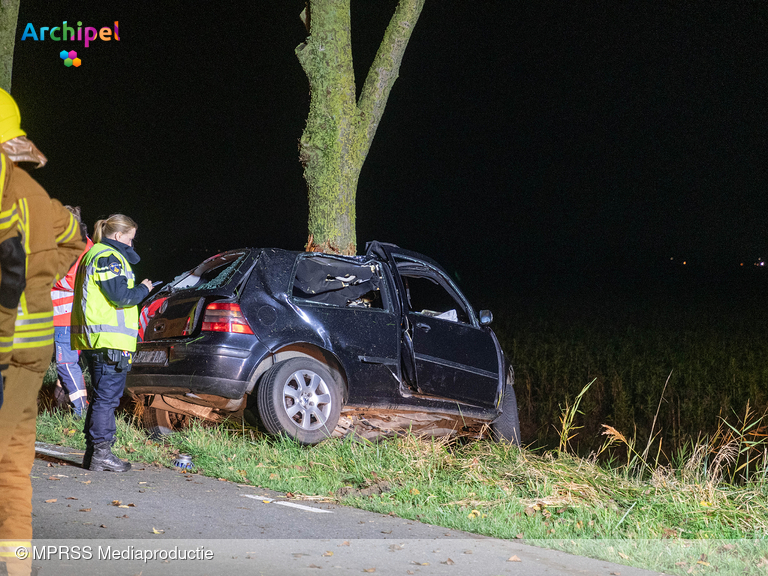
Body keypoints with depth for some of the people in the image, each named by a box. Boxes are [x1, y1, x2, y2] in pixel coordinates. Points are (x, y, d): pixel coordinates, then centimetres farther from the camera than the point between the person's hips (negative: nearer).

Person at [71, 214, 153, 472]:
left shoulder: (94, 255, 22)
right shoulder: (107, 257, -11)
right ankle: (101, 453, -6)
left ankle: (93, 451, 17)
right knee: (107, 397, -7)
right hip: (109, 339, -11)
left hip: (95, 340, 11)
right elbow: (121, 297, -18)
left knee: (102, 397, 14)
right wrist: (143, 289, -1)